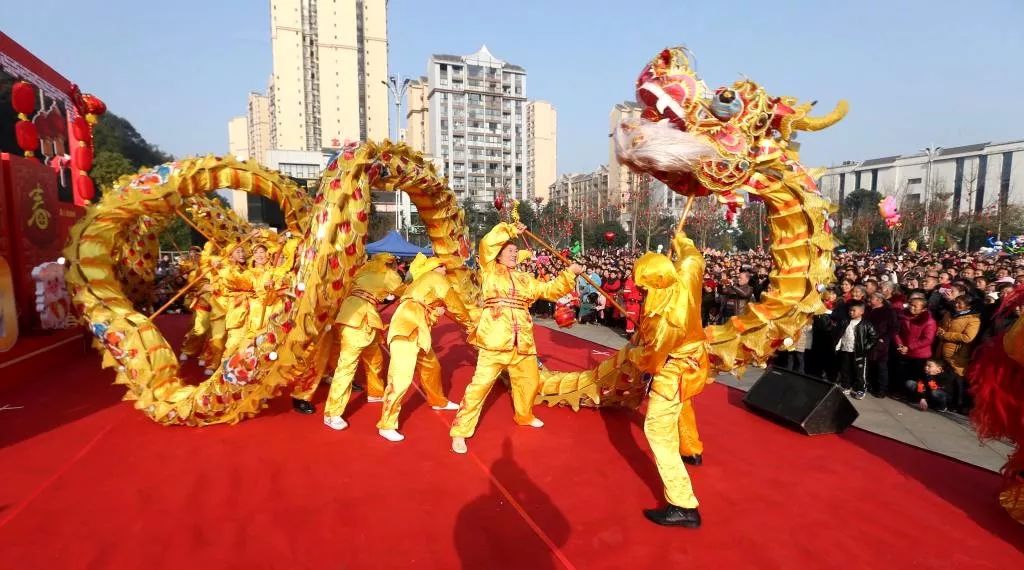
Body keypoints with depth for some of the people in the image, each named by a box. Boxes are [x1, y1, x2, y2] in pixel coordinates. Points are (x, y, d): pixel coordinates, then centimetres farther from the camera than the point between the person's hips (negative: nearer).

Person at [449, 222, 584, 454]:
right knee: (480, 384, -9)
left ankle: (524, 416, 47)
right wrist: (511, 230, -4)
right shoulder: (490, 271, 3)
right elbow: (487, 243, -11)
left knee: (529, 381, 20)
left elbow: (550, 290, 18)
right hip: (495, 340, -6)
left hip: (522, 342, 6)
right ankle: (460, 431, -1)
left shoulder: (525, 279, 17)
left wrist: (569, 273, 10)